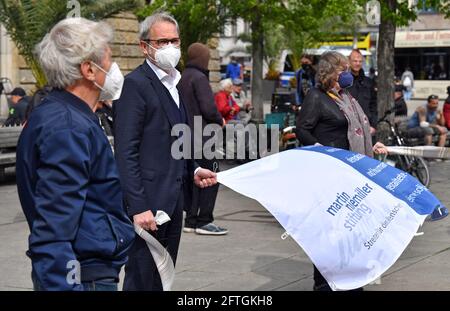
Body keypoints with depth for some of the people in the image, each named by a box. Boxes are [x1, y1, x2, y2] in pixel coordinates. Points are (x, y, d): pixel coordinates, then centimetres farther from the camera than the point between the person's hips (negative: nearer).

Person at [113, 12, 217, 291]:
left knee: (163, 278, 14)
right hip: (148, 201, -9)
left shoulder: (175, 83, 15)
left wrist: (193, 170, 6)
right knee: (141, 279, -3)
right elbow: (126, 152, -17)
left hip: (173, 201, 9)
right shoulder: (135, 84, -12)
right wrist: (138, 207, -22)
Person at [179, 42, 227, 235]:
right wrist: (220, 121, -1)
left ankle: (191, 220, 15)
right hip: (201, 137, -9)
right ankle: (204, 221, -2)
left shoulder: (182, 78, 13)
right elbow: (208, 109, -20)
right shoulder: (199, 78, -13)